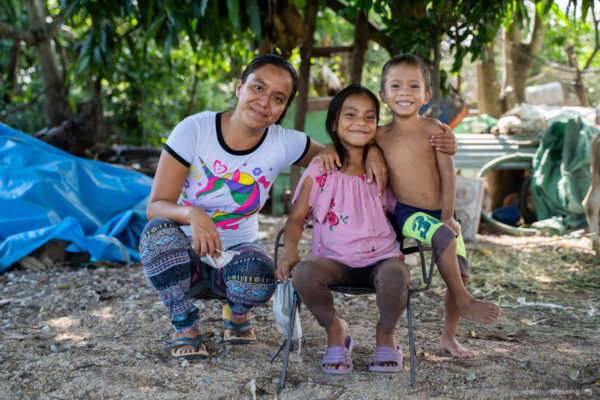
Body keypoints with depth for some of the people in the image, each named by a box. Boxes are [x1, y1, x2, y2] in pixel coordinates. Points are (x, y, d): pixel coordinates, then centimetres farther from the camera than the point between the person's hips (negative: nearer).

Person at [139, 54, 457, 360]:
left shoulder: (284, 144, -10)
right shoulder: (195, 129, -16)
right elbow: (156, 206, -17)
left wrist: (373, 151, -18)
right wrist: (191, 214, -40)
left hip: (237, 253, 1)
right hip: (185, 256, 0)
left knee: (258, 276, -35)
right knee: (159, 231, -35)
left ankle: (237, 313, 4)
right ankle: (184, 326, -10)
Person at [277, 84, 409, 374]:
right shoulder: (319, 171, 1)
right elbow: (297, 217, 1)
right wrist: (290, 251, -16)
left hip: (381, 258, 1)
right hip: (336, 262, -1)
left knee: (395, 276, -35)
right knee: (303, 273, -33)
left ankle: (385, 334, 2)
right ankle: (335, 331, 0)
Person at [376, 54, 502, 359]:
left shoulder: (433, 130, -1)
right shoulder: (380, 135, 3)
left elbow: (448, 174, -4)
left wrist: (447, 215, -11)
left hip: (440, 214, 2)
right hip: (407, 213, -2)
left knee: (460, 273, -1)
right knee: (444, 237, -31)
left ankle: (449, 337, 17)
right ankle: (464, 302, -15)